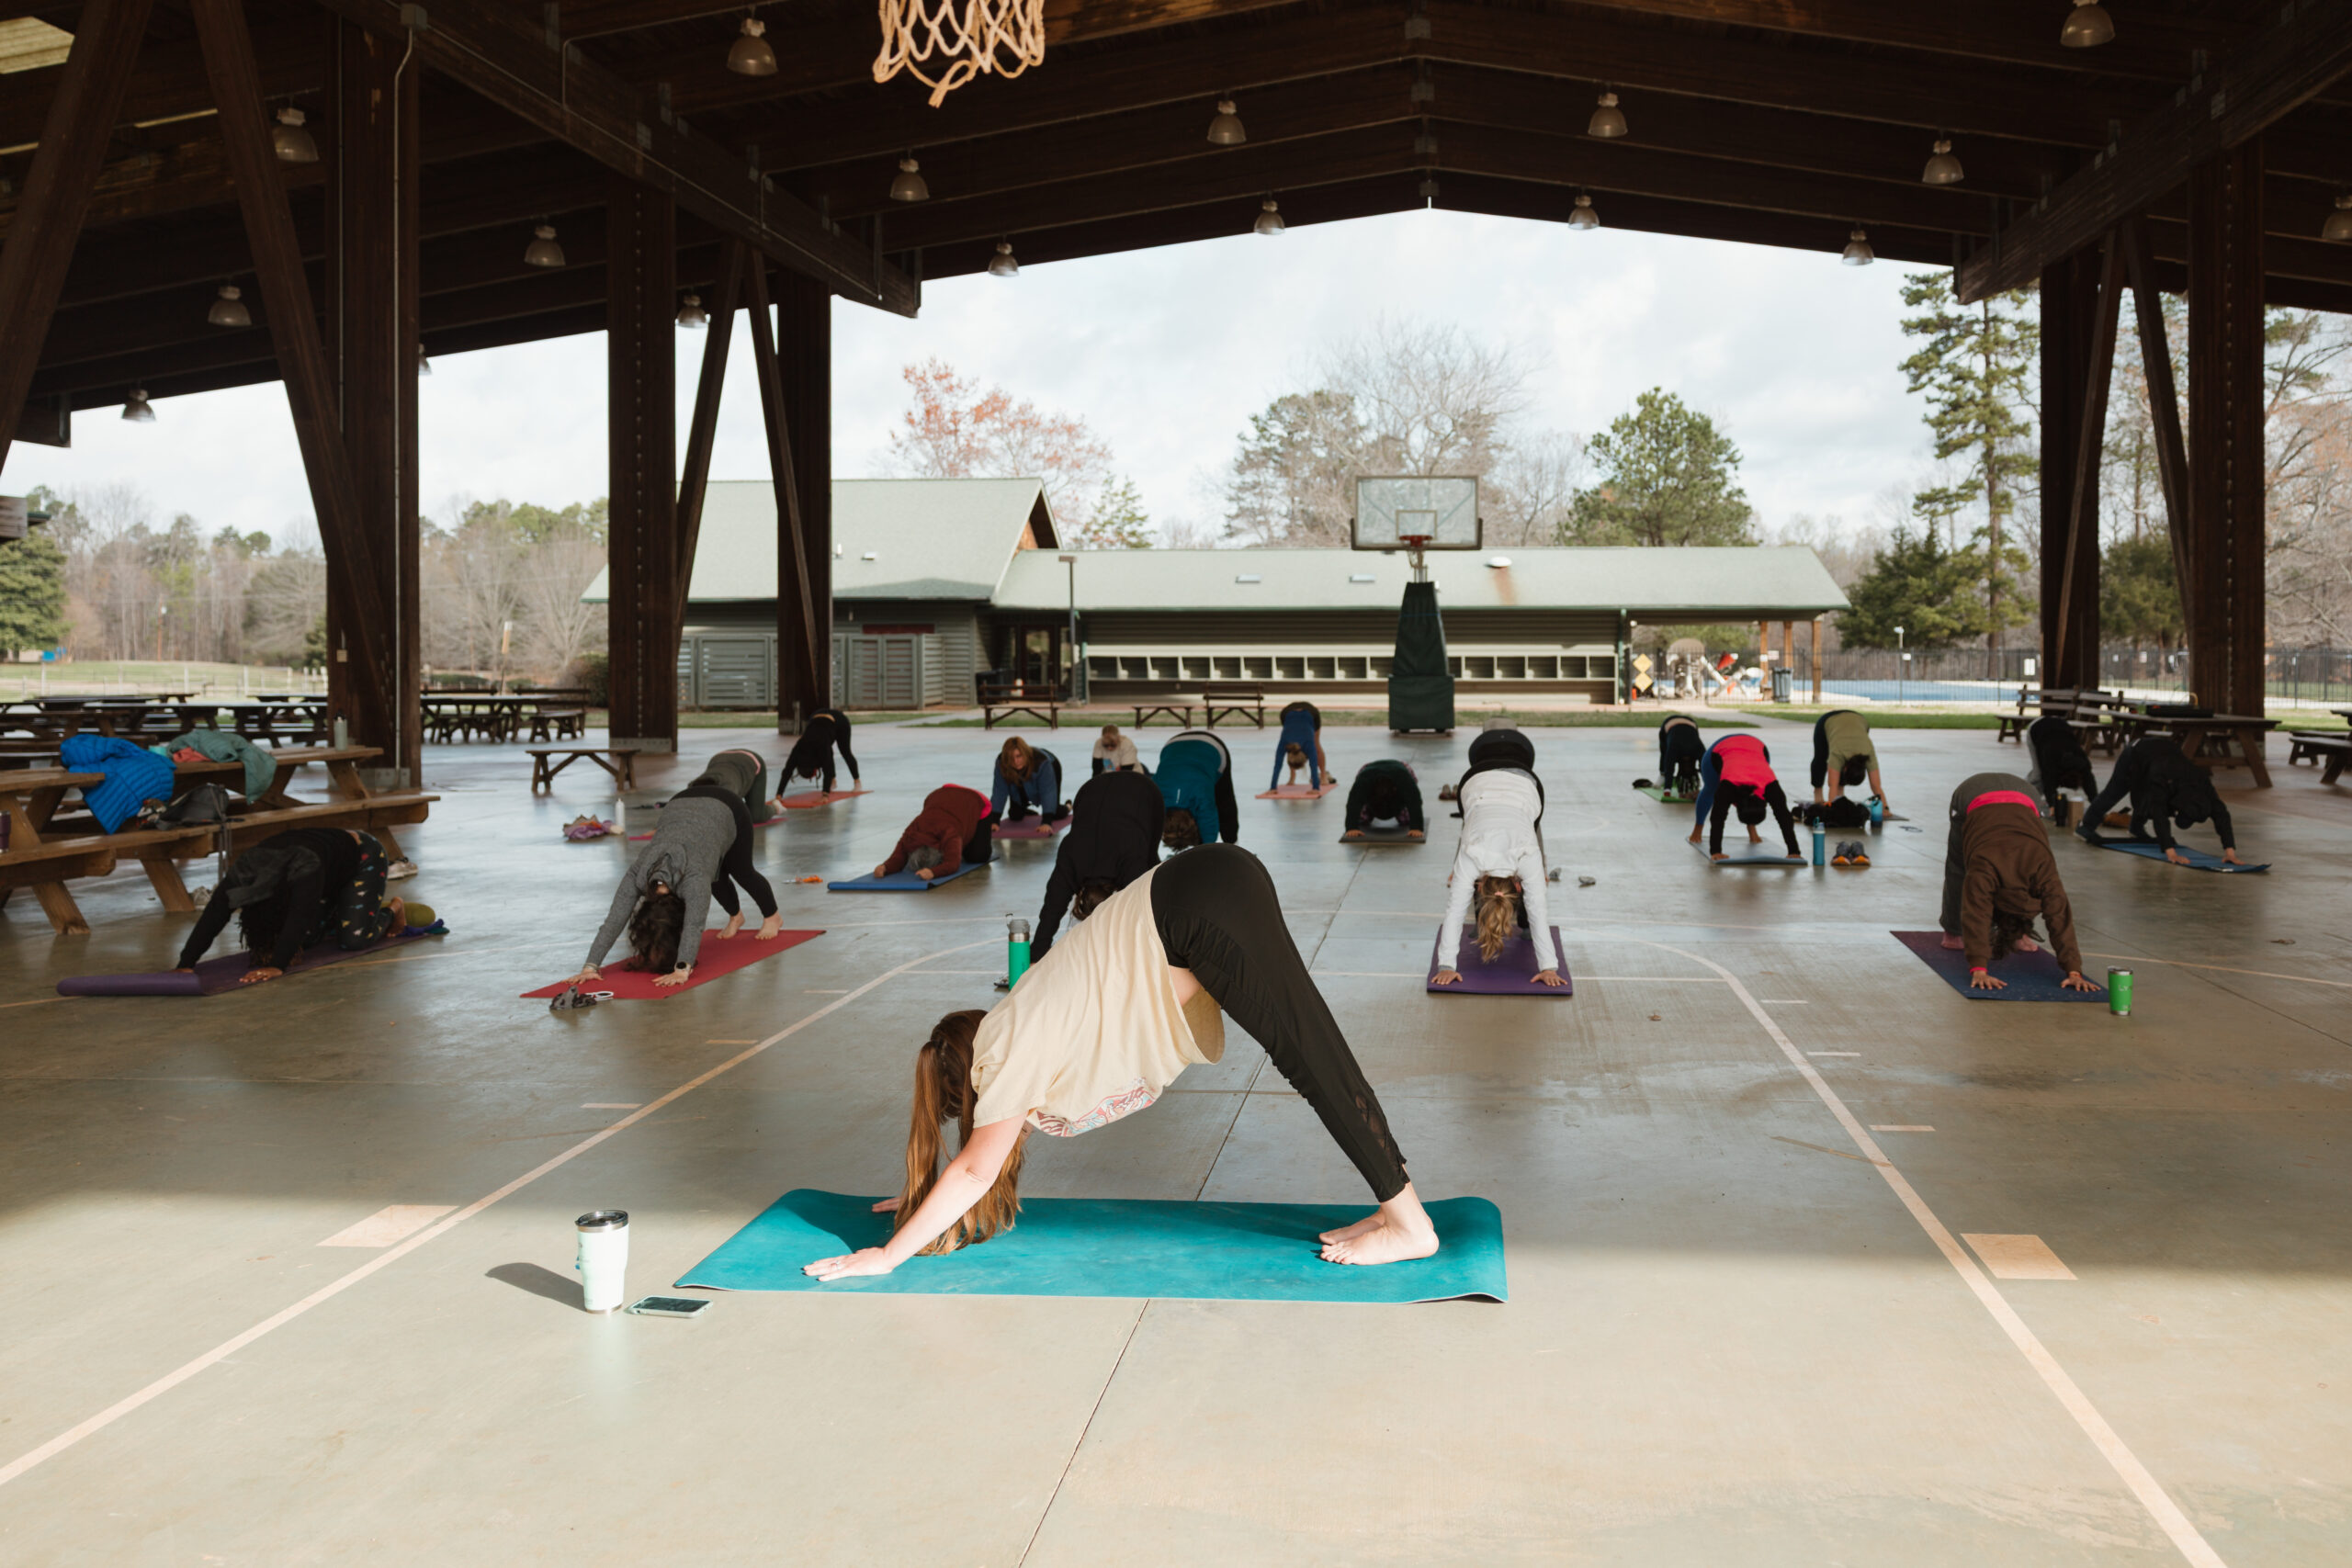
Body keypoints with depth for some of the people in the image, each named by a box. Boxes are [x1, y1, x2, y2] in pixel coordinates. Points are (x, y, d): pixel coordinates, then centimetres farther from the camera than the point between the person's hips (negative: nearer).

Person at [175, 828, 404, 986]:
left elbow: (298, 920, -54)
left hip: (362, 856, -6)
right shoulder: (244, 872, -30)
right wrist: (186, 964, -44)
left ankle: (393, 909, 12)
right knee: (308, 938, -4)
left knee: (352, 939, -18)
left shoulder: (306, 870, -46)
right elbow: (214, 916, -35)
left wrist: (277, 967, -63)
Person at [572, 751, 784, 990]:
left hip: (727, 809, -4)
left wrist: (683, 970, -61)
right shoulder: (638, 874, -29)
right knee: (716, 874, 16)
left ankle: (772, 917, 41)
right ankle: (735, 916, 45)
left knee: (741, 871, 14)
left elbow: (694, 926, -50)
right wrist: (590, 966, -39)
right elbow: (613, 921, -31)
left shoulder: (694, 877, -42)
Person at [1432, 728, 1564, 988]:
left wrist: (1549, 967, -35)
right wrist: (1446, 964, -37)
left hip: (1524, 784, -1)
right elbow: (1454, 911, -32)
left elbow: (1538, 913, -32)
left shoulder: (1528, 858, -34)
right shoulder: (1471, 856, -33)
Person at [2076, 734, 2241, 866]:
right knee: (2115, 791, 9)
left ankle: (2137, 829, 41)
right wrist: (2171, 853, -61)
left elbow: (2221, 814, -35)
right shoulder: (2162, 782, -47)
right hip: (2138, 751, -4)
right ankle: (2087, 826, 27)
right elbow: (2159, 818, -52)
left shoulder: (2201, 782, -34)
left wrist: (2230, 851, -43)